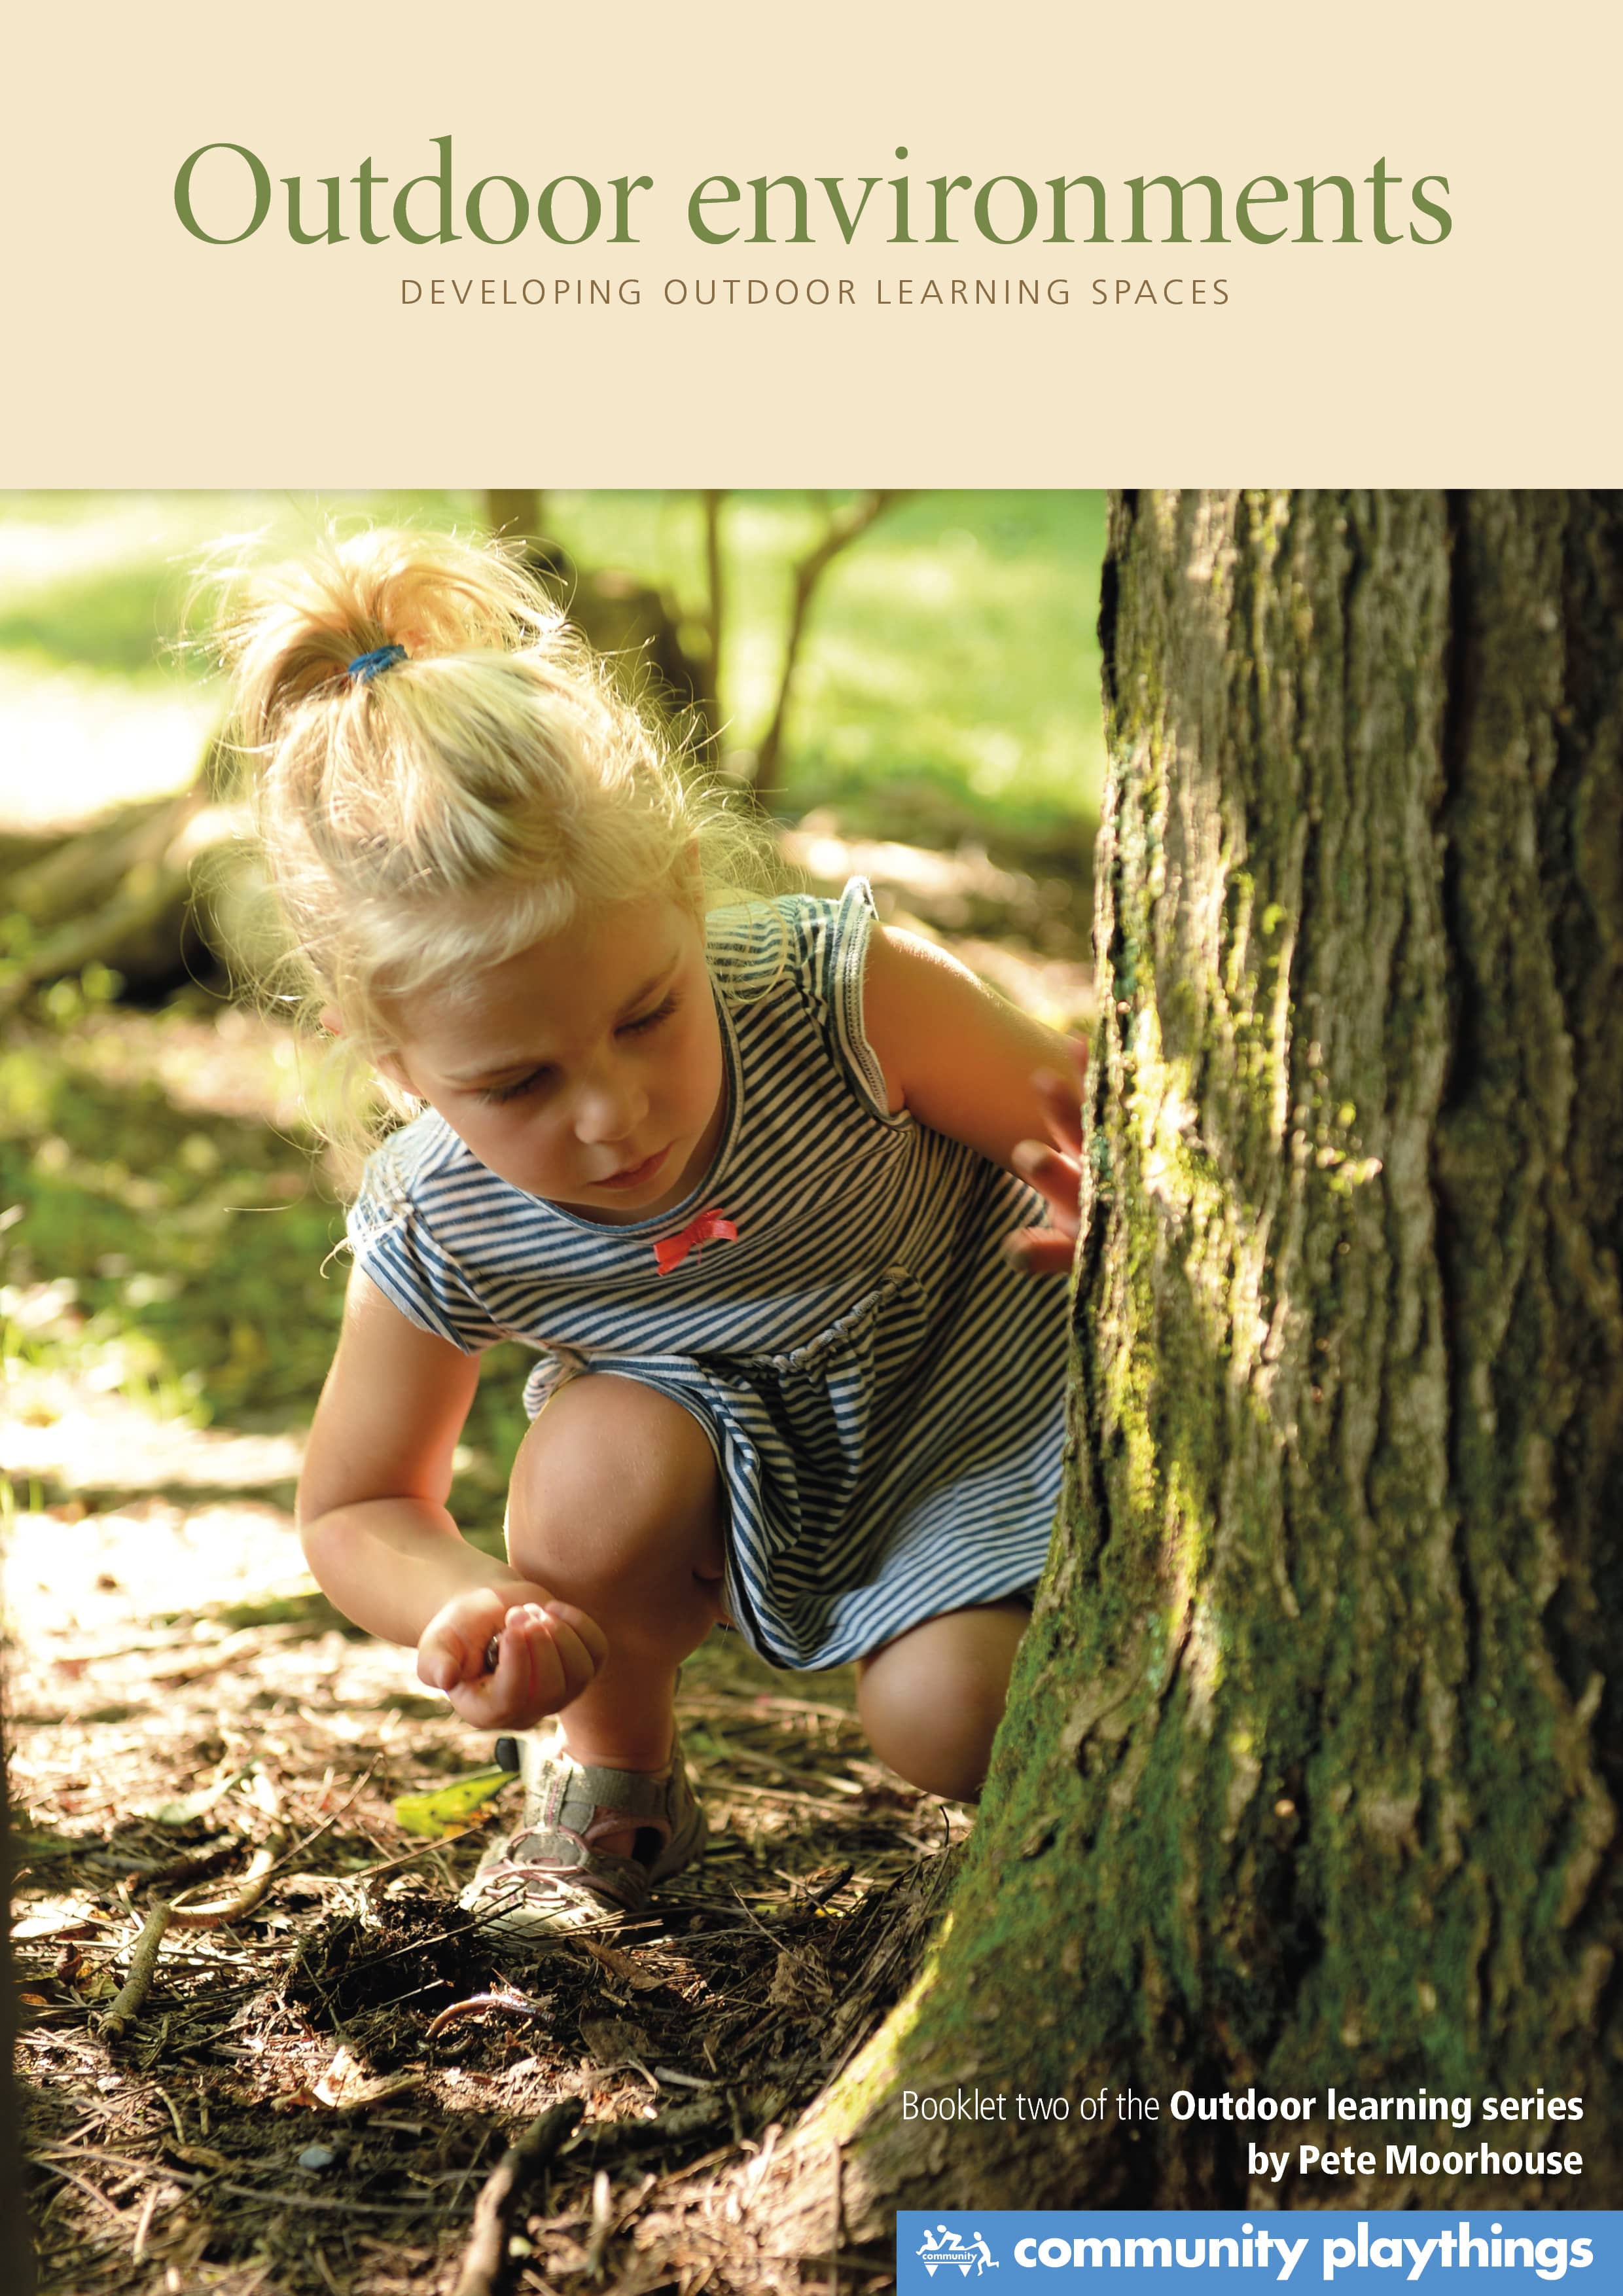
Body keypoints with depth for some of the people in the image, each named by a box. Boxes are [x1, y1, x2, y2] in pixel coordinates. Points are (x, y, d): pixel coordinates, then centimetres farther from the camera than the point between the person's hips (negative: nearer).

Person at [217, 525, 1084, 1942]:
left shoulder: (836, 993, -34)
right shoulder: (440, 1236, -27)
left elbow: (1067, 1113, -19)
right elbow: (357, 1508, -11)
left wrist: (1095, 1192, -46)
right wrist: (472, 1611, -36)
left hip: (988, 1389, -2)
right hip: (758, 1483, 2)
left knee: (949, 1724, -21)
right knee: (604, 1459, -31)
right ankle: (608, 1772, 2)